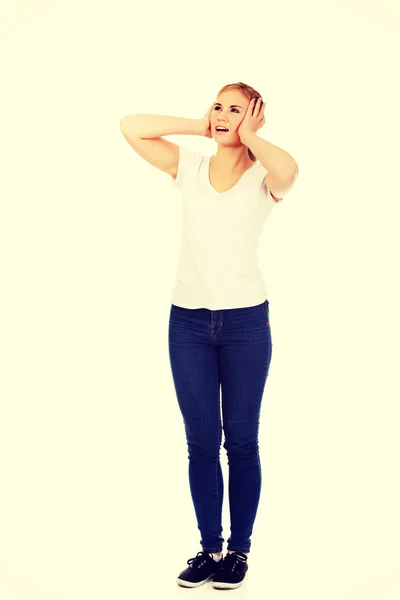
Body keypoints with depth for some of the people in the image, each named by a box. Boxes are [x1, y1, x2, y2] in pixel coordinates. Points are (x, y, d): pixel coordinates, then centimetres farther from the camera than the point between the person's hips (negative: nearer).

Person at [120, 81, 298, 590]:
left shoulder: (262, 178, -2)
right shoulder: (190, 167, 7)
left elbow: (288, 170, -26)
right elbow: (131, 127, 1)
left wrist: (248, 136, -9)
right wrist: (196, 127, 2)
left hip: (245, 321, -2)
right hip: (189, 319, 3)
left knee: (241, 441, 6)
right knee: (201, 441, 8)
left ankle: (239, 549, 19)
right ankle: (209, 547, 20)